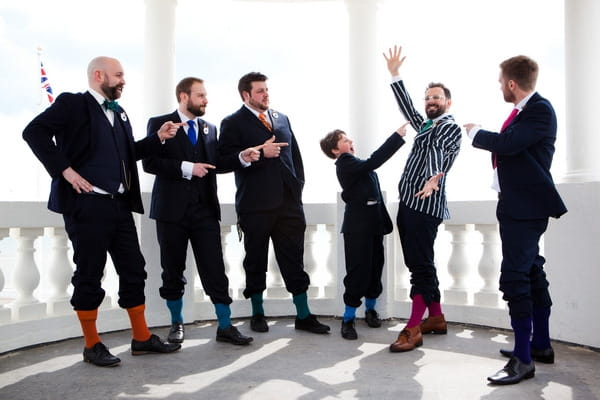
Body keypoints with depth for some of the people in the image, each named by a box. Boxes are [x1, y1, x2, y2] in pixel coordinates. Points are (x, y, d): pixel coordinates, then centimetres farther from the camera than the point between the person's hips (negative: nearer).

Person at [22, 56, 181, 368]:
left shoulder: (119, 113, 18)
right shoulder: (72, 103, -4)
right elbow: (34, 132, -14)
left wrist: (158, 138, 10)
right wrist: (64, 170, -19)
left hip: (120, 204, 8)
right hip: (87, 204, -7)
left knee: (133, 270, 10)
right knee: (89, 274, 2)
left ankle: (142, 337, 21)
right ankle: (92, 345, 15)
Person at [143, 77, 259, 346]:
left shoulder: (209, 128, 15)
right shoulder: (159, 124, 1)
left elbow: (215, 163, 15)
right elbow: (149, 162, -10)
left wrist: (242, 158, -1)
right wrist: (186, 167, -18)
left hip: (205, 209, 3)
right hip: (172, 209, -3)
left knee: (215, 270, 0)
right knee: (173, 271, 9)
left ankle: (225, 326, 9)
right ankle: (177, 324, 26)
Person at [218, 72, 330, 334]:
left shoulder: (282, 119, 16)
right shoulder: (233, 123, 0)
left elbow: (295, 153, 17)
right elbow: (226, 158, -11)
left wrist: (298, 184, 7)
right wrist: (260, 153, -17)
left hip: (289, 201, 4)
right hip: (255, 204, -4)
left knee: (294, 260, 6)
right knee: (256, 261, 9)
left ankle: (303, 315, 14)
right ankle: (257, 314, 25)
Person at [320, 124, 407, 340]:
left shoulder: (355, 163, 18)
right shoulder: (344, 163, -10)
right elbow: (373, 162, -23)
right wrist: (397, 136, -21)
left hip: (373, 223, 8)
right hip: (358, 226, -8)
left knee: (375, 268, 13)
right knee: (358, 271, -5)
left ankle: (370, 309, 30)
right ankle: (348, 319, 6)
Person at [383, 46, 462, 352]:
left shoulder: (450, 127, -4)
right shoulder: (425, 125, 23)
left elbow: (437, 152, -23)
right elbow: (406, 106, 27)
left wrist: (433, 178, -42)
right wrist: (394, 74, 21)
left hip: (425, 202, -9)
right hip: (408, 201, 10)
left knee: (420, 264, -10)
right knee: (417, 263, 12)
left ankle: (413, 329, -8)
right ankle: (436, 318, 23)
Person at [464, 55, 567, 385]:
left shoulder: (540, 110, -16)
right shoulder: (524, 109, 13)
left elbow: (509, 143, -26)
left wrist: (476, 132, -12)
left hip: (526, 207, -10)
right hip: (517, 205, 10)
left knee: (515, 277, -12)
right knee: (531, 273, 16)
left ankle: (523, 359, -4)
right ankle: (540, 344, 28)